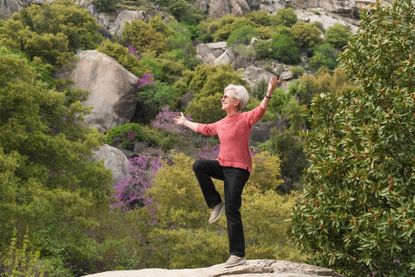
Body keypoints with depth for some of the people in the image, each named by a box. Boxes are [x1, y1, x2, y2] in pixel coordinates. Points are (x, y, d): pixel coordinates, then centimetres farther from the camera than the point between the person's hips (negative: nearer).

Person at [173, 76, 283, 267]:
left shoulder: (245, 119, -8)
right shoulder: (221, 124, 15)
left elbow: (260, 110, -26)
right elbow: (205, 129, 33)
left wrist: (269, 92, -43)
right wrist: (185, 122, 46)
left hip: (238, 169, -7)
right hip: (223, 166, 8)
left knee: (231, 210, -11)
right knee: (199, 166, -12)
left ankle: (238, 255, -6)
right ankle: (216, 204, -3)